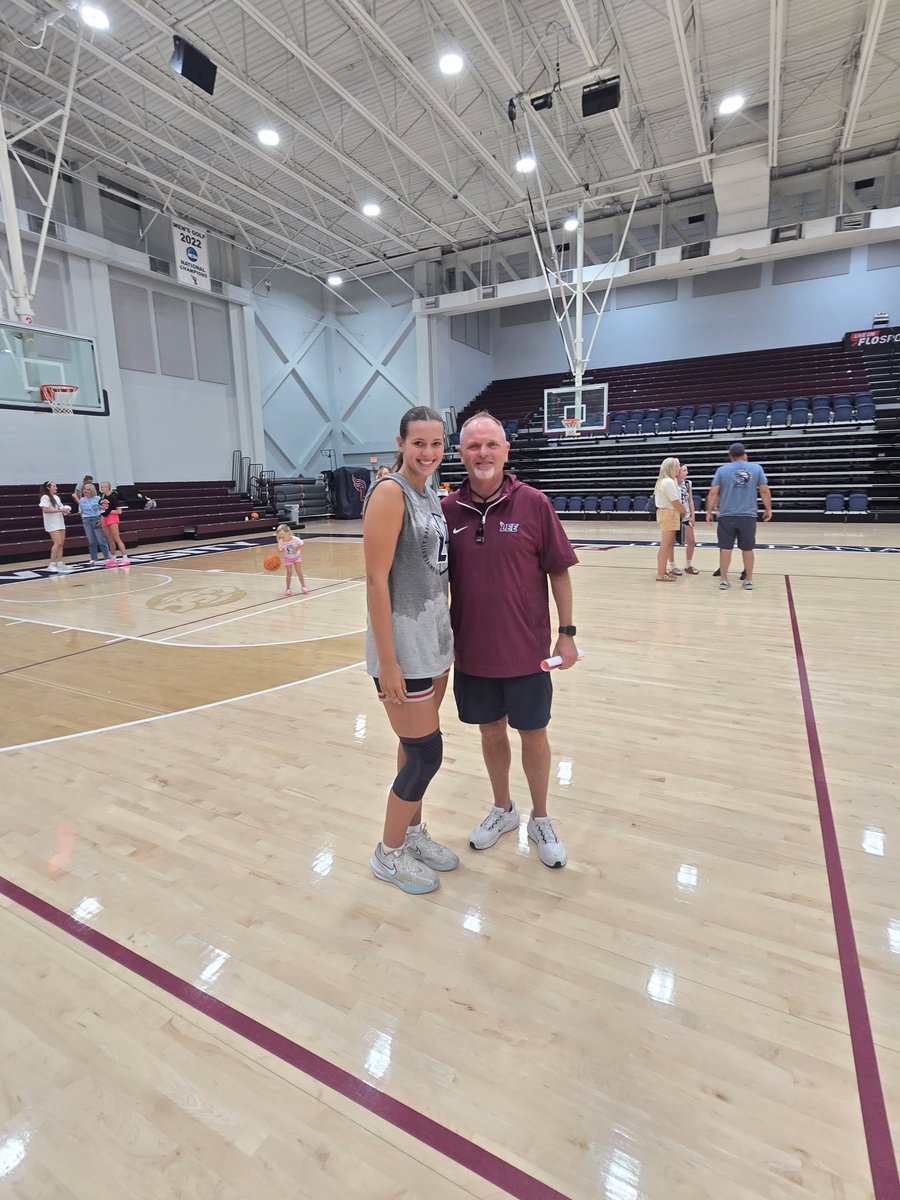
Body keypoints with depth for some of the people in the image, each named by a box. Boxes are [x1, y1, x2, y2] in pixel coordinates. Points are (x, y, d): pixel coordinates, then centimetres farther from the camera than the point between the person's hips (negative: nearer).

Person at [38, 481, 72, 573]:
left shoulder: (56, 497, 19)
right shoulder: (45, 497, -8)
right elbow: (45, 510, -18)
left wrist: (65, 510, 5)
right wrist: (60, 510, -20)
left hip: (60, 522, 8)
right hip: (52, 524, -8)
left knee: (61, 543, 6)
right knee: (58, 543, -15)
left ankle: (60, 563, 11)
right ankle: (51, 564, -10)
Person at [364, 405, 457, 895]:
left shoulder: (431, 494, 10)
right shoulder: (390, 491, -14)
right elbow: (376, 579, -19)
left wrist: (445, 637, 15)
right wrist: (387, 661, -20)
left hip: (436, 638, 8)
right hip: (403, 642, -8)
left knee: (417, 746, 18)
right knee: (426, 753, 1)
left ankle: (413, 833, 38)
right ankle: (389, 854, 24)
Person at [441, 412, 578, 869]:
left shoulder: (534, 503, -8)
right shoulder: (448, 509, -2)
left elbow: (559, 571, -4)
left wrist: (567, 633, -5)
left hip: (526, 650, -2)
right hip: (472, 650, 2)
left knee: (533, 734, 12)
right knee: (491, 732, 18)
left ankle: (540, 820, 35)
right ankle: (502, 810, 41)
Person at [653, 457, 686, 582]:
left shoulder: (663, 481, 15)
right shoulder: (669, 482, -17)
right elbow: (676, 501, -16)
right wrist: (683, 511, 0)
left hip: (665, 513, 11)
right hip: (669, 514, -11)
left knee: (669, 544, 16)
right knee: (665, 545, -7)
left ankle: (663, 571, 23)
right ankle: (661, 575, -4)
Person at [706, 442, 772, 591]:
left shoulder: (722, 470, 2)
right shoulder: (756, 468, 4)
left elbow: (713, 492, -1)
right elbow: (764, 491, 2)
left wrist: (709, 510, 6)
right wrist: (768, 509, 12)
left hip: (726, 516, 0)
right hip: (748, 516, 1)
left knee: (725, 548, 5)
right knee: (747, 549, 9)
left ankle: (723, 580, 9)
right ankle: (748, 581, 17)